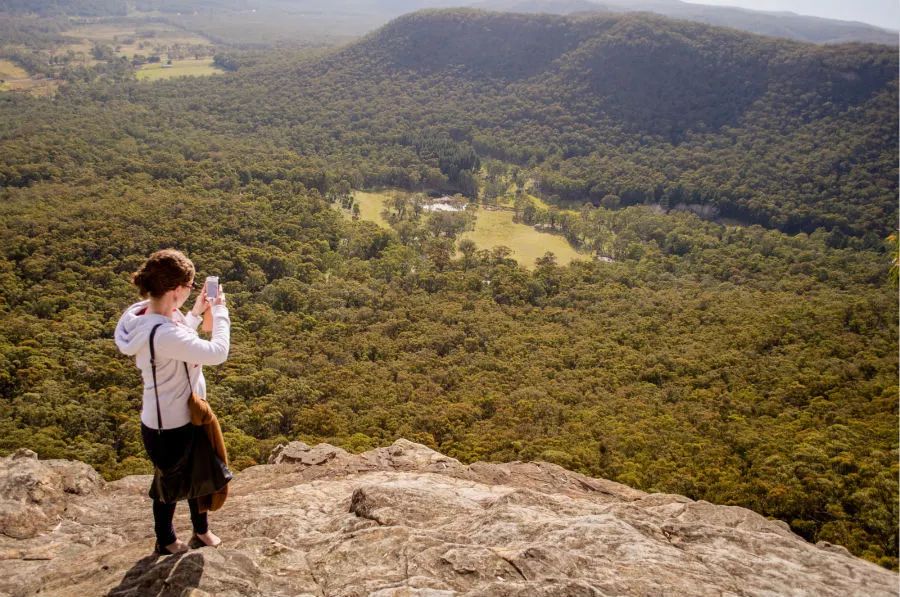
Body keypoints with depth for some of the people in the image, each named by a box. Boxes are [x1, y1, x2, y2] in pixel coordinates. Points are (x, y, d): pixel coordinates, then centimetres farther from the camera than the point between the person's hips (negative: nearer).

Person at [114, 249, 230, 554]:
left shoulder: (150, 314, -7)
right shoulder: (163, 334, -37)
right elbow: (217, 352, -33)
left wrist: (196, 314, 2)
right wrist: (220, 311, -20)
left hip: (186, 416, 9)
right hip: (168, 428, -9)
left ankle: (202, 530, 48)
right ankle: (166, 541, 43)